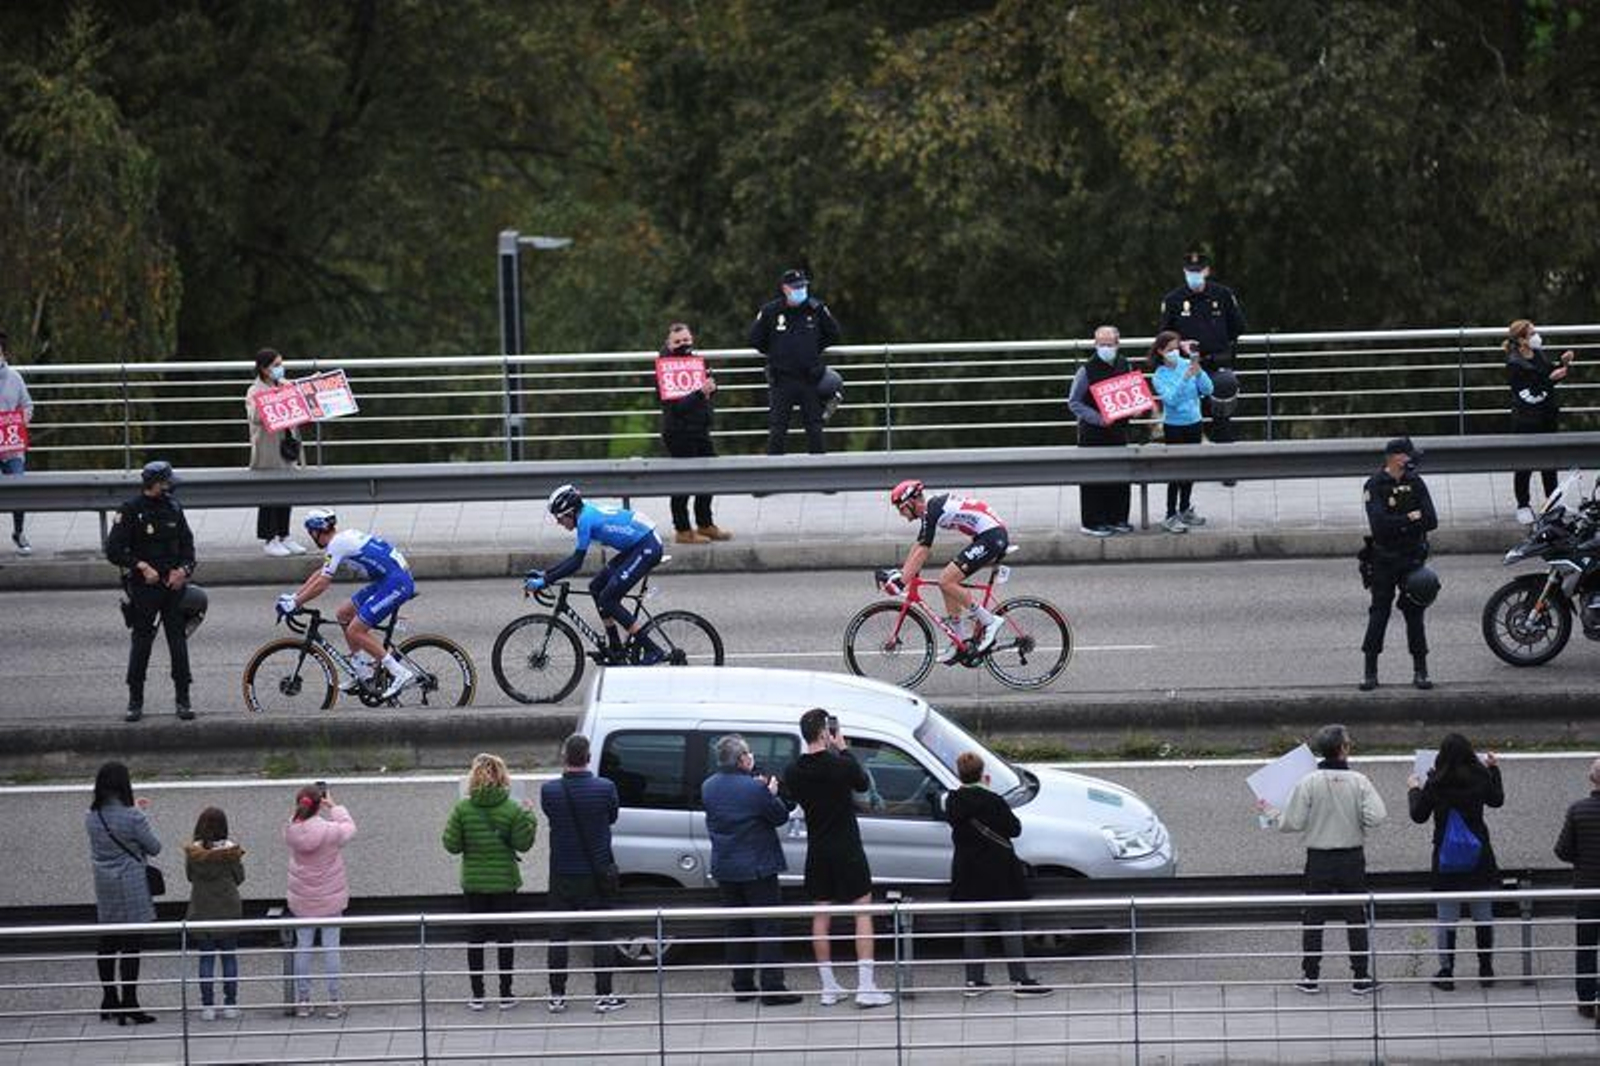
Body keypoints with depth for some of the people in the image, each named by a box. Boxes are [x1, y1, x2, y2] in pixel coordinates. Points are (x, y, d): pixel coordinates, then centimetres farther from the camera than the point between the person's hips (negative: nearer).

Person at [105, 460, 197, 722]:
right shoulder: (130, 511, -6)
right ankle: (135, 702, 8)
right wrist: (142, 567, -16)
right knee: (141, 643, -1)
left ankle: (183, 700, 6)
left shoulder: (173, 508, 8)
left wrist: (184, 569, -4)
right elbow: (113, 550, -7)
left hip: (172, 584, 3)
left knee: (178, 641, 1)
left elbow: (187, 544, 14)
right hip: (144, 587, -3)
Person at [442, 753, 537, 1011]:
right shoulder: (512, 809, -10)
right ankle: (505, 994, 9)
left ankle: (477, 995, 10)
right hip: (504, 881, -1)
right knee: (506, 934, 7)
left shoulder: (462, 809, -8)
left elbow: (452, 845, -6)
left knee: (475, 935, 9)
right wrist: (528, 818, 4)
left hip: (473, 883, 1)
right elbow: (522, 844, -8)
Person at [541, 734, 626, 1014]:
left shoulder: (549, 791, -11)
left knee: (558, 935, 10)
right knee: (600, 934, 6)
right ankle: (603, 995, 5)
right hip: (596, 873, -1)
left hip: (562, 873, 1)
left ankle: (557, 995, 11)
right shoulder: (604, 788, -13)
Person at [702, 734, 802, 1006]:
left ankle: (742, 985, 16)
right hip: (756, 867, -6)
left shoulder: (709, 787, 2)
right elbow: (780, 816, -9)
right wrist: (771, 794, 9)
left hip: (725, 869, 6)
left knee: (737, 928, 13)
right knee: (767, 928, -1)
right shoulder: (754, 789, -19)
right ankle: (771, 987, -4)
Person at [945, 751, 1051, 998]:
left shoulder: (953, 802, -4)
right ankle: (1020, 981, 0)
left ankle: (973, 980, 14)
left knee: (973, 927, 12)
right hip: (997, 873, -5)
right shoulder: (992, 802, -17)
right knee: (1010, 926, 1)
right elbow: (1014, 829, -9)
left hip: (968, 876, 5)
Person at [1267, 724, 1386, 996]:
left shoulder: (1309, 782, -9)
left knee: (1313, 918, 9)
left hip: (1319, 859, 0)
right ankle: (1361, 978, 10)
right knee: (1356, 917, 9)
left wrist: (1274, 815, 10)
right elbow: (1376, 816, -17)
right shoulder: (1358, 781, -9)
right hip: (1352, 857, 0)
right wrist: (1358, 827, 4)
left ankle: (1310, 976, 10)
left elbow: (1293, 822, -10)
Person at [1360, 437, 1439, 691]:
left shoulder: (1415, 483, 4)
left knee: (1415, 613, 3)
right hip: (1384, 560, -3)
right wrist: (1410, 520, -12)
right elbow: (1379, 524, -20)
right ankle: (1370, 672, 3)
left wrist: (1397, 525, -12)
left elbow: (1431, 521, -4)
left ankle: (1420, 670, 7)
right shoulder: (1374, 486, -7)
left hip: (1412, 558, 3)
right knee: (1379, 613, -2)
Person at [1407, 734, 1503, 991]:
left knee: (1446, 918, 3)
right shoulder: (1481, 779, -6)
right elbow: (1497, 800, 14)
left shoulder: (1435, 785, -13)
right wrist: (1494, 770, 28)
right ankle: (1486, 969, 16)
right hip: (1479, 855, 2)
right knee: (1483, 914, 11)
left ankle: (1446, 972, 4)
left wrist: (1414, 790, 18)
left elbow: (1419, 816, 0)